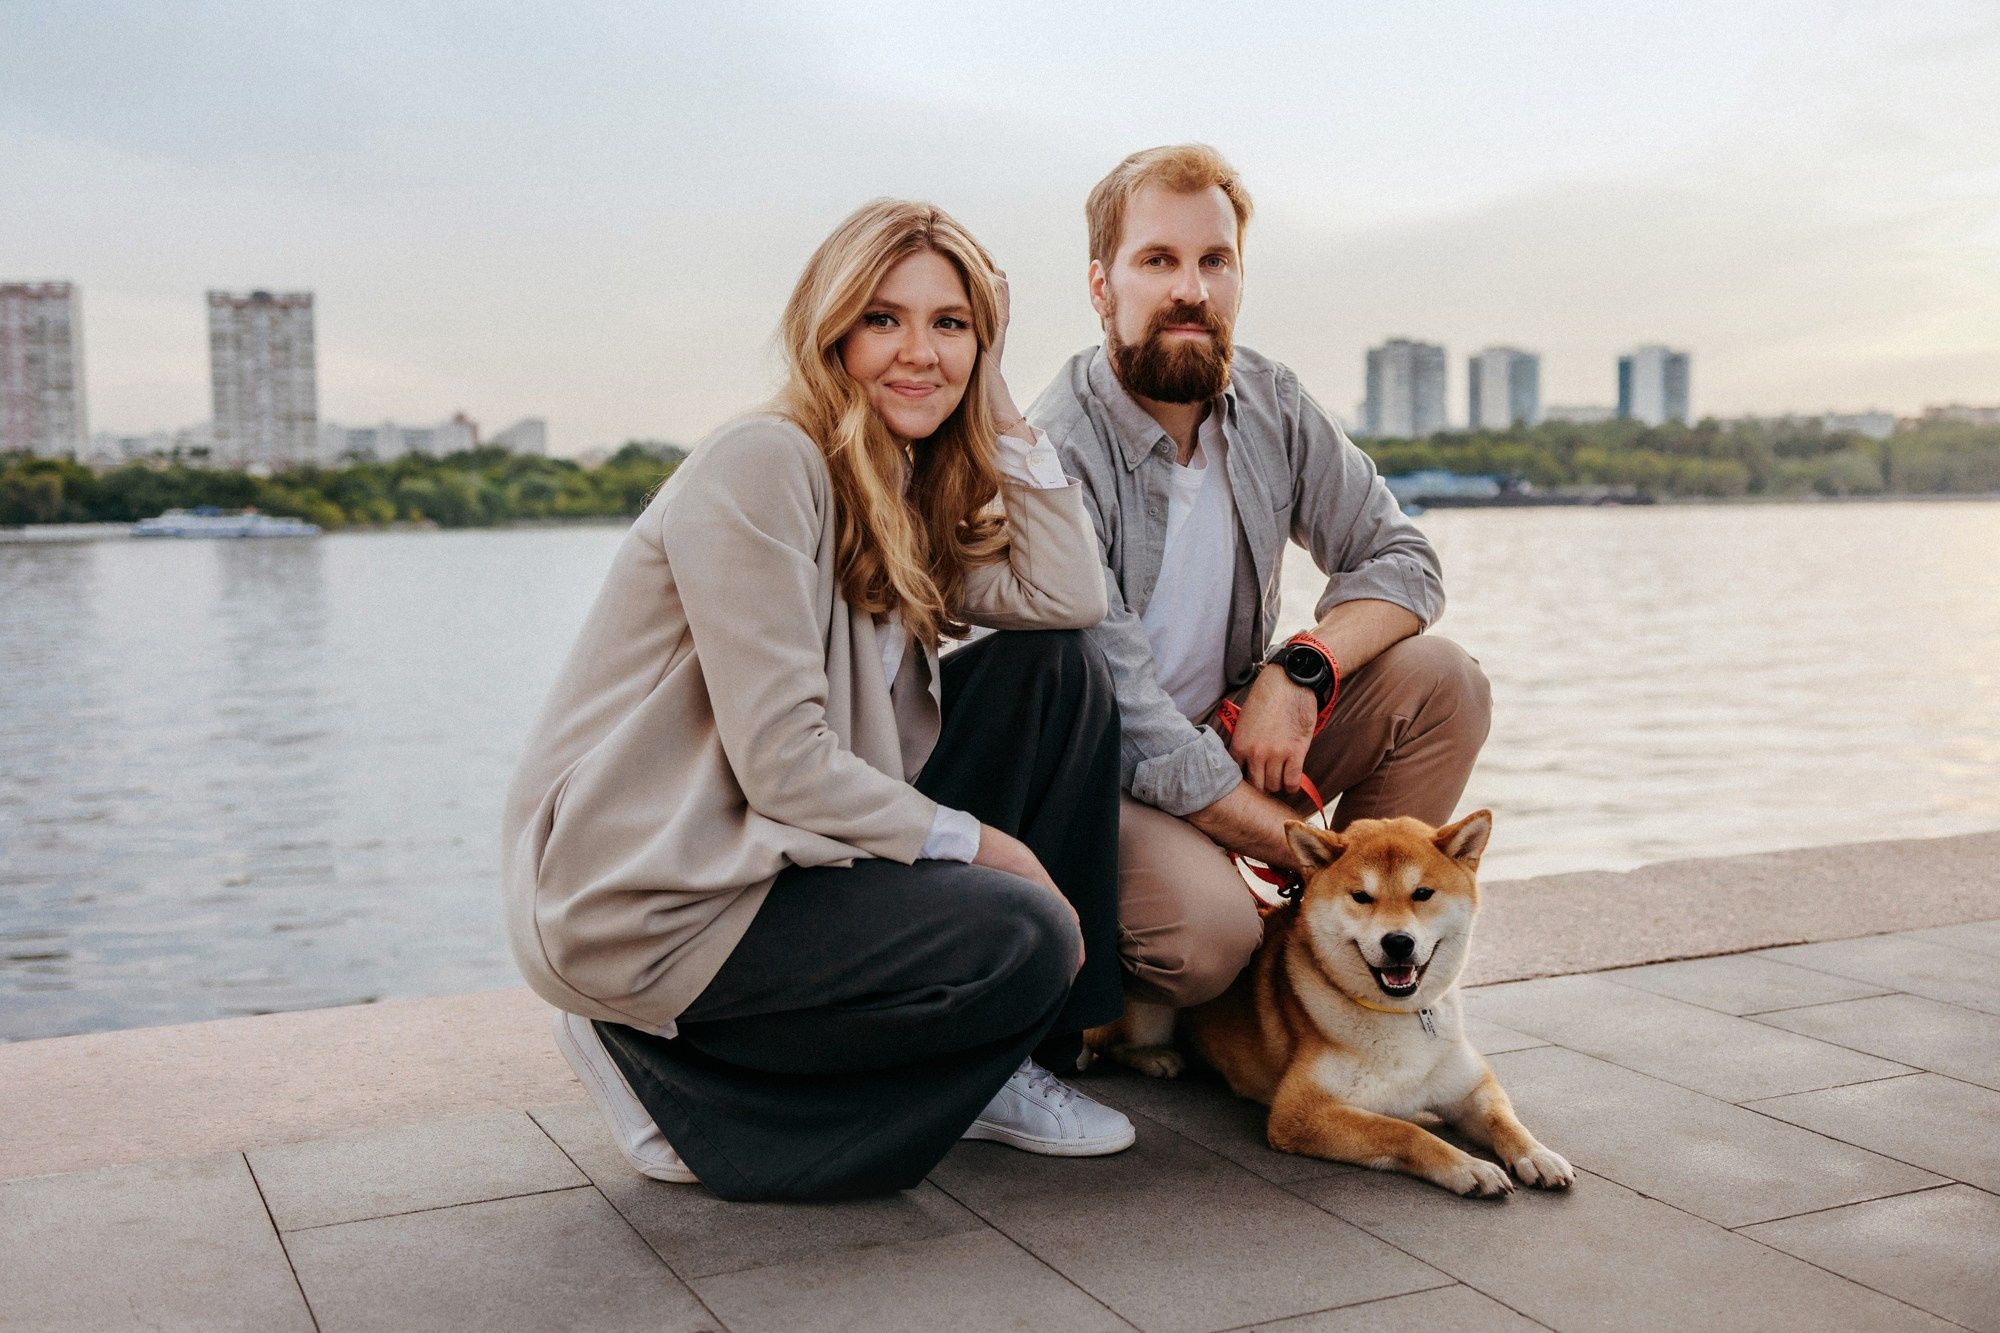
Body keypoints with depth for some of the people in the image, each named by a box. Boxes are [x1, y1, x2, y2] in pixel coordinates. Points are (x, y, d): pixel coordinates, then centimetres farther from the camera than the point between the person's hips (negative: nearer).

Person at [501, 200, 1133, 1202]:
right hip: (642, 906, -9)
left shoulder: (913, 498, 12)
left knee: (1057, 674, 1)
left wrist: (1001, 416, 2)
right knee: (1023, 942, -22)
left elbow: (1067, 599, -3)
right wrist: (979, 843, -14)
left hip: (787, 850, 9)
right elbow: (783, 764, -22)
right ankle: (670, 1066, -4)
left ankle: (993, 1066, 6)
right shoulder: (762, 467, -17)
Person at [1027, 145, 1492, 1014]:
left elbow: (1404, 561, 1)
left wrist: (1301, 670, -20)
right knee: (1204, 929, -34)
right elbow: (1131, 731, -25)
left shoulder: (1271, 407, -1)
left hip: (1232, 738, 7)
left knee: (1442, 681, -12)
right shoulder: (1056, 457, -22)